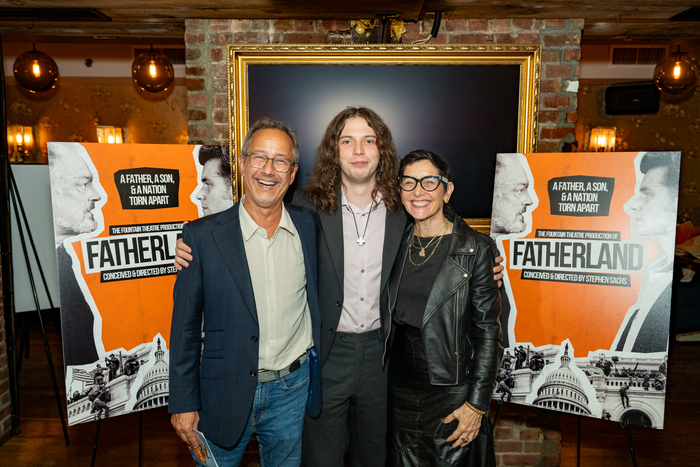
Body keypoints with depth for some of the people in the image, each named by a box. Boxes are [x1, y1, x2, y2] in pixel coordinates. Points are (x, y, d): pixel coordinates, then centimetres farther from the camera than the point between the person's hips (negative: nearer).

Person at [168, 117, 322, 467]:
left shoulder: (309, 227, -3)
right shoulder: (202, 236, -10)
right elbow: (185, 326, -5)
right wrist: (183, 404, -4)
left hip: (292, 389, 3)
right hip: (226, 394, -2)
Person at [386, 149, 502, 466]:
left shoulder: (475, 249, -10)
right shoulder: (397, 243, 3)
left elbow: (488, 331, -10)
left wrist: (476, 405, -12)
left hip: (452, 394, -4)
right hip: (400, 392, 4)